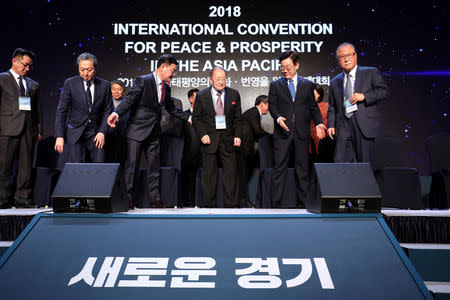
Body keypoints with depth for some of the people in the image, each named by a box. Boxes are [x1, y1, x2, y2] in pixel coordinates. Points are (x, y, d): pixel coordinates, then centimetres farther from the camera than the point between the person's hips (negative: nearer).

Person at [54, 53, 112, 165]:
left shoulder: (104, 85, 2)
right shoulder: (70, 83, -2)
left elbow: (107, 110, 6)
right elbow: (61, 111, -2)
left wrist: (102, 132, -6)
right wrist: (59, 136, -8)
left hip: (95, 134, 2)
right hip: (74, 132, -1)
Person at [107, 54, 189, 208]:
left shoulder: (166, 88, 14)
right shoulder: (143, 81, -8)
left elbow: (172, 108, 24)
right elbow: (129, 99, -18)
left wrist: (188, 118, 20)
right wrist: (116, 113, -34)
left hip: (154, 133, 7)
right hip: (137, 131, -7)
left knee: (154, 167, 9)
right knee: (131, 165, -2)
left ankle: (155, 199, 18)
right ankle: (127, 199, 10)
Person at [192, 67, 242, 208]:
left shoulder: (234, 94, 6)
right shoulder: (201, 95, 2)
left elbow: (237, 118, 9)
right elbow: (196, 118, 5)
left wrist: (237, 136, -2)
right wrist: (202, 134, -8)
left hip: (228, 139, 1)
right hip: (209, 139, -1)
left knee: (231, 172, 1)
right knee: (209, 173, 5)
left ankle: (231, 204, 13)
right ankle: (208, 204, 17)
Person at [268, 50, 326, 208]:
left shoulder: (307, 85, 13)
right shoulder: (275, 85, 11)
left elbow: (313, 107, 13)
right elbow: (272, 105, 2)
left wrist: (318, 123, -2)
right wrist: (278, 118, -18)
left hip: (302, 133, 1)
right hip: (282, 133, -1)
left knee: (303, 168, 6)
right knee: (279, 167, -2)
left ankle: (303, 201, 15)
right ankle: (276, 202, 4)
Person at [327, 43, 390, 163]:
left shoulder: (371, 73, 9)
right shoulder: (335, 82, 18)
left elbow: (384, 91, 1)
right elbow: (332, 107, 17)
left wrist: (364, 96, -13)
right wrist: (330, 125, 4)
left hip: (365, 124, -2)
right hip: (343, 125, 3)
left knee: (365, 164, 0)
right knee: (340, 162, -3)